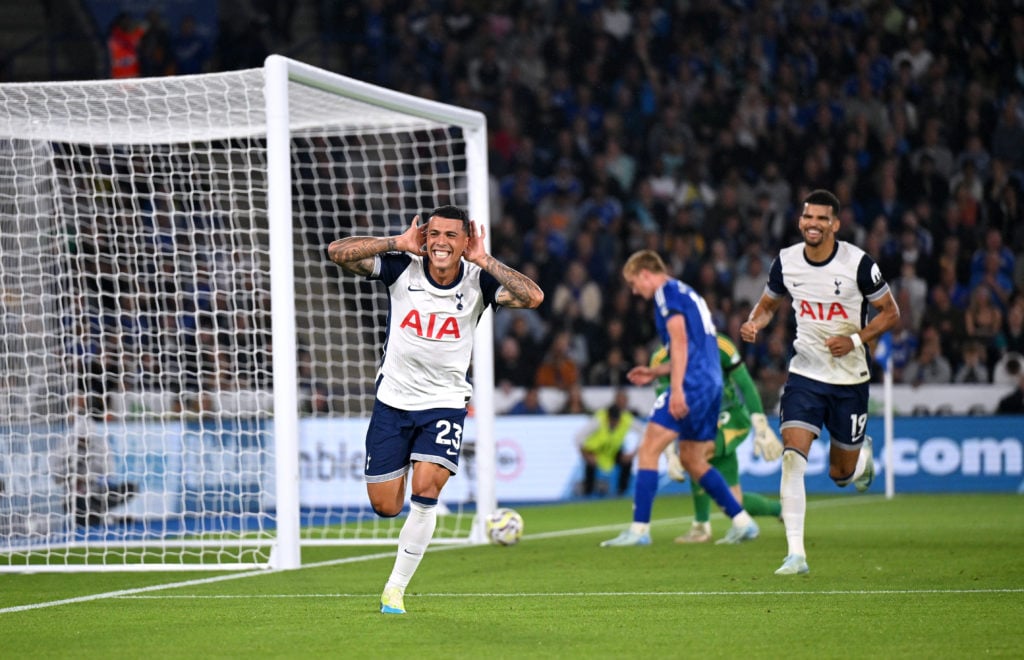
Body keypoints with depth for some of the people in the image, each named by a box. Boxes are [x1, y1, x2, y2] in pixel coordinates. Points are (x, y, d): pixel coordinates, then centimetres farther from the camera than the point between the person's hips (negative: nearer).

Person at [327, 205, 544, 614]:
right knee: (385, 507, 0)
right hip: (393, 399, 1)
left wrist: (484, 261, -26)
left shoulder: (478, 280, -10)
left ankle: (396, 587, -6)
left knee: (426, 490, -19)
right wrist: (397, 243, -24)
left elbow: (533, 297, -26)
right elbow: (338, 252, -19)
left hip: (445, 403, -1)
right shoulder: (402, 268, -10)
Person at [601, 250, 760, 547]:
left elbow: (680, 339, -15)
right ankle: (742, 522, 16)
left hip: (692, 384, -10)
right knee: (691, 460, 17)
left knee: (648, 450, -9)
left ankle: (639, 529, -15)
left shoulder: (667, 292, -3)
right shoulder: (688, 293, 25)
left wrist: (676, 389, -21)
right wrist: (654, 373, 32)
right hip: (712, 383, 10)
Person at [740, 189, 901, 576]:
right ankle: (796, 554, -19)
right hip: (805, 373, 2)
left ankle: (863, 453, 49)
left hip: (850, 379, -2)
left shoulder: (858, 263, -12)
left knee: (841, 475, 9)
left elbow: (890, 313, -4)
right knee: (792, 455, -19)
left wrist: (856, 340, -19)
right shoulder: (786, 261, -3)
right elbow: (768, 303, 15)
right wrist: (754, 323, -8)